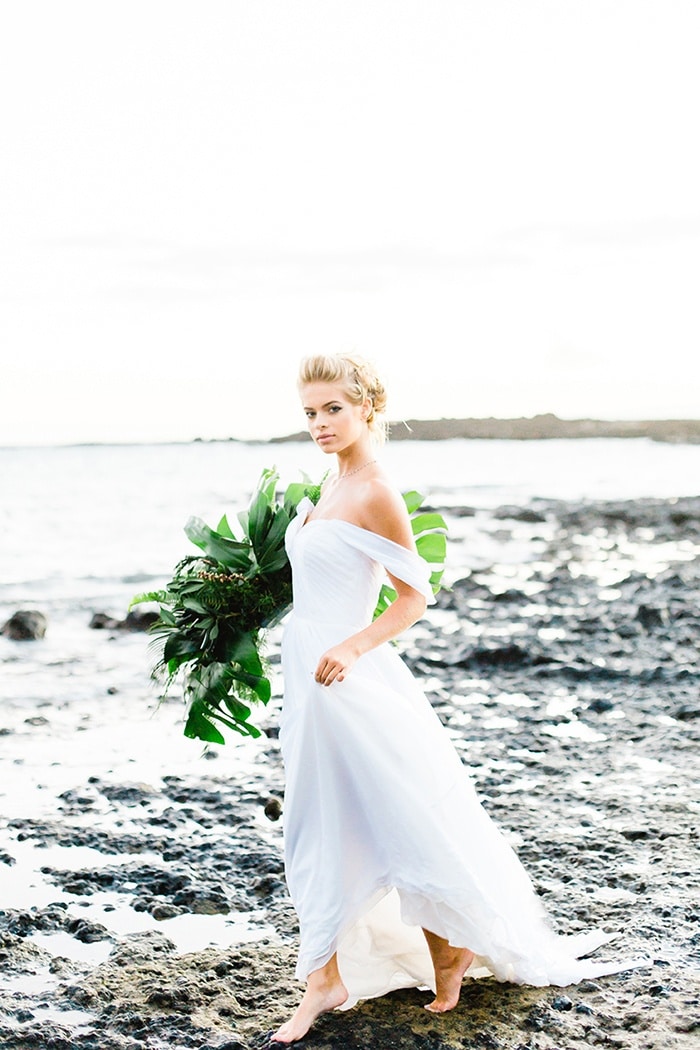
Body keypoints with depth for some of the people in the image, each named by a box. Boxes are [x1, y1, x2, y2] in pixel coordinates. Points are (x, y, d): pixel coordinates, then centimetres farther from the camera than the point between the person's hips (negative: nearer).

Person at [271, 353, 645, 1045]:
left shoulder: (376, 493, -15)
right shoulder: (330, 484, 10)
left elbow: (415, 596, -15)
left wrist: (351, 648, -26)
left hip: (348, 680, -9)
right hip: (307, 675, 9)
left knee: (402, 822, 3)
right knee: (320, 831, 11)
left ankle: (455, 945, 24)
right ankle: (325, 981, 20)